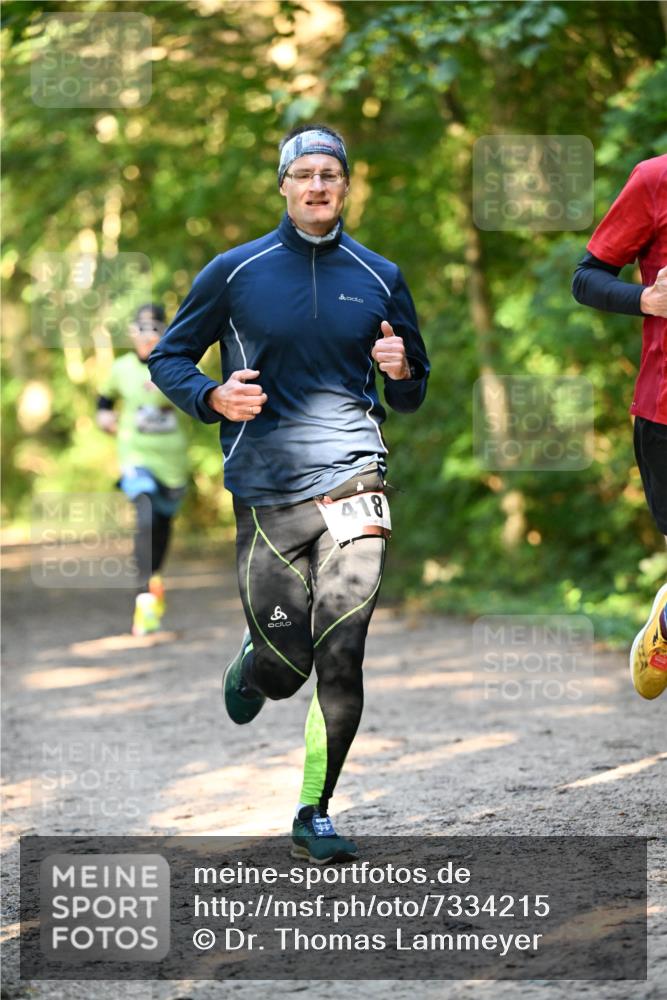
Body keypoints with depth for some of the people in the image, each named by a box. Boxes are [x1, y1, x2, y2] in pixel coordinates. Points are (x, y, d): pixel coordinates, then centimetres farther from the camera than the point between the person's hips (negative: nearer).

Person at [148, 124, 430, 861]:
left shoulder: (379, 279, 11)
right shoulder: (235, 272, 5)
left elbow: (410, 397, 20)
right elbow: (168, 357, 12)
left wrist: (401, 373, -4)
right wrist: (212, 397, -8)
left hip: (353, 481, 1)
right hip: (266, 489, -1)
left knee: (341, 656, -10)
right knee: (287, 664, -1)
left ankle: (314, 816, 2)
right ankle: (252, 664, 37)